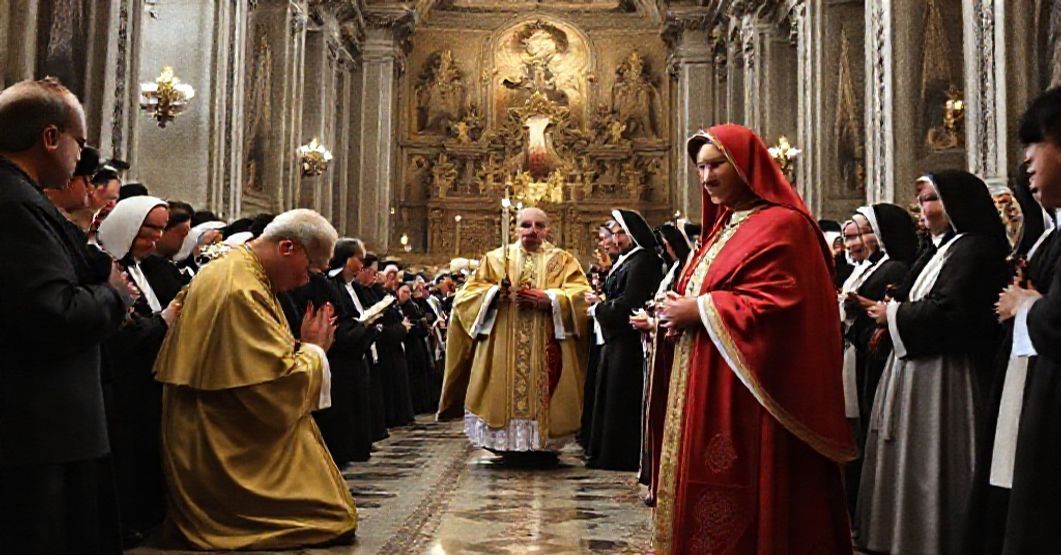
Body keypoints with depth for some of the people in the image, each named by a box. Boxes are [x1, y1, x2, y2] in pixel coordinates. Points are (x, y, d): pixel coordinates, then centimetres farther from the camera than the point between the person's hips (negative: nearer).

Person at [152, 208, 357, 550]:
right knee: (329, 516, -9)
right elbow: (282, 387, -24)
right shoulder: (242, 291, -23)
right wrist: (314, 348, -8)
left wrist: (304, 347, 4)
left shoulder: (230, 271, 11)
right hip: (230, 452, -11)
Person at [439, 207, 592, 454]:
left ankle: (543, 445, 5)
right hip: (503, 349, 1)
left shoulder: (563, 261, 12)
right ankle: (506, 444, 3)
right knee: (505, 395, -6)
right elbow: (468, 293, 7)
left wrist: (548, 299, -16)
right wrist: (496, 293, -12)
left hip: (546, 352, 0)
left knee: (542, 398, -5)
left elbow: (581, 295, -2)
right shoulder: (495, 258, 14)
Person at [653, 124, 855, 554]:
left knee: (737, 502, -4)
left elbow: (776, 305, -21)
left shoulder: (780, 225, -10)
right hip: (706, 387, 9)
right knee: (704, 491, 12)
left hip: (746, 393, -9)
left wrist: (699, 310, -16)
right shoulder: (724, 226, 18)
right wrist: (681, 311, 1)